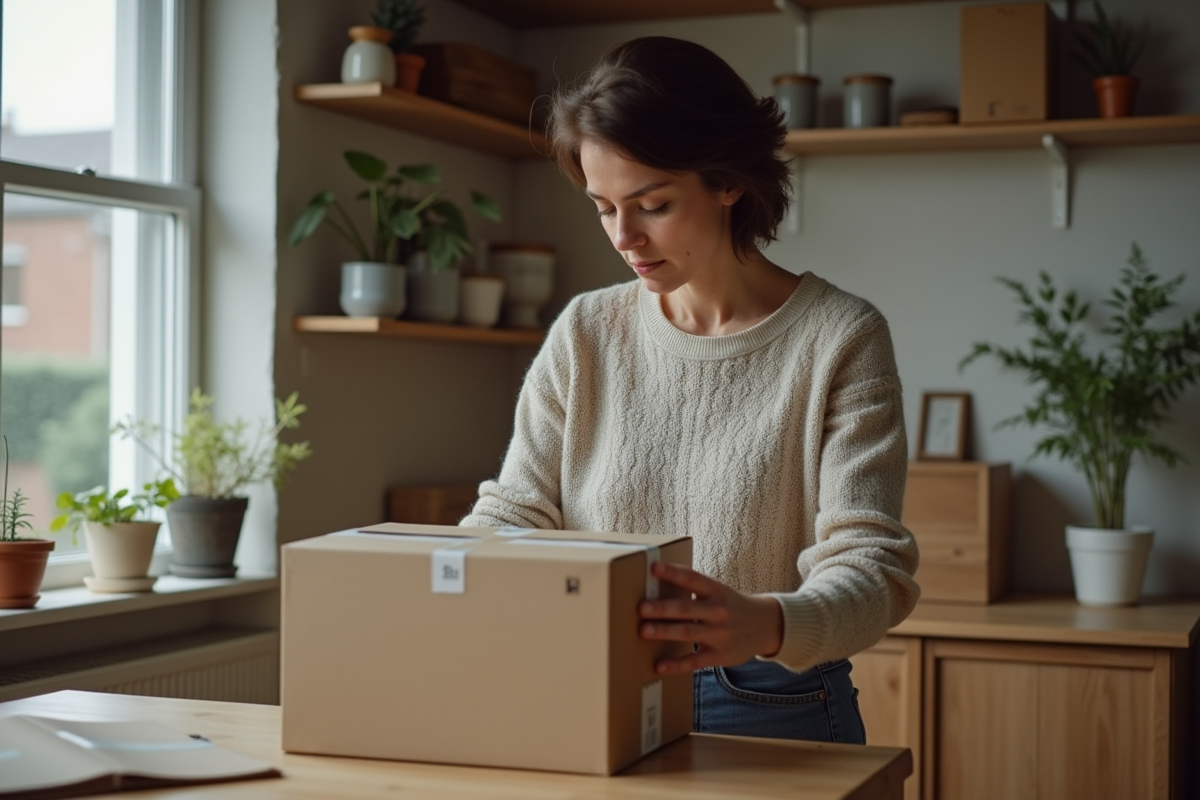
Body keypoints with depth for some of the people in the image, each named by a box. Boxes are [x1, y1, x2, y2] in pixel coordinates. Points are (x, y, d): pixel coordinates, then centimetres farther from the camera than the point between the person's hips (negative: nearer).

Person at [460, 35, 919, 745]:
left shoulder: (840, 339, -2)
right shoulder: (585, 335, 10)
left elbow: (870, 569, -11)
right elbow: (510, 516, 6)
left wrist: (766, 625, -32)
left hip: (778, 715, -2)